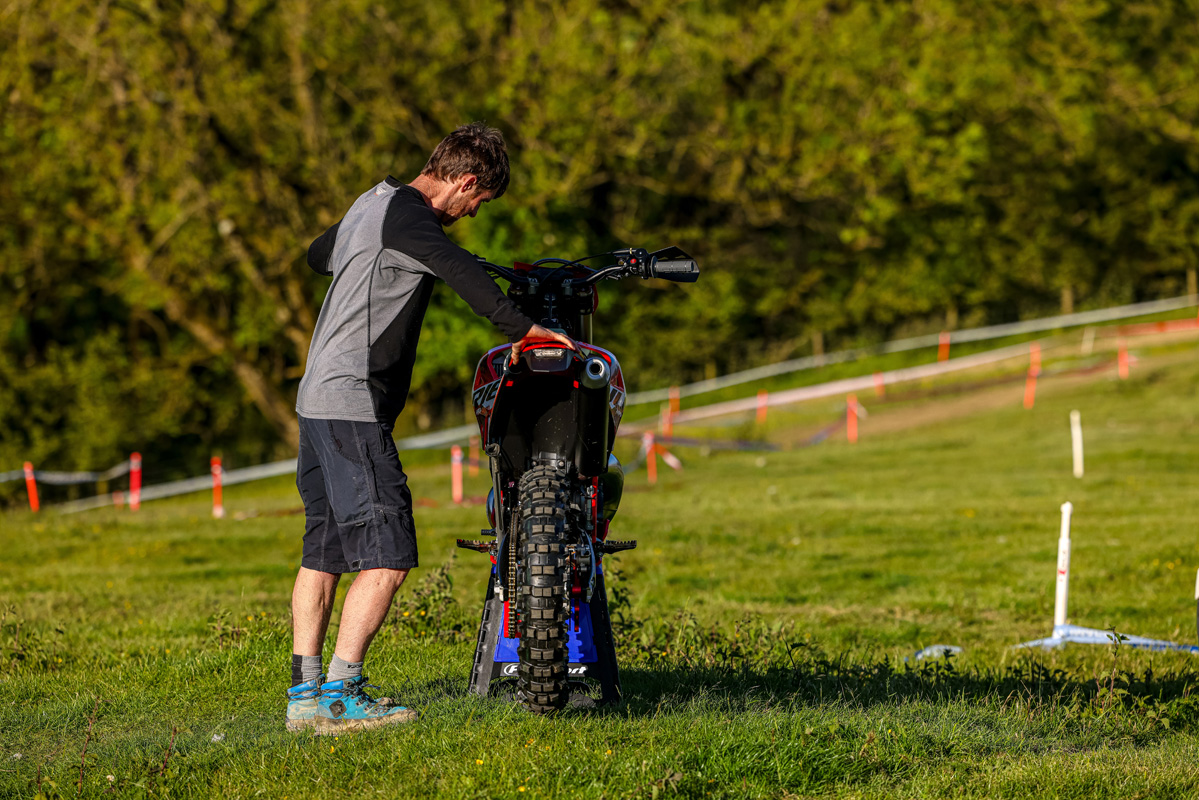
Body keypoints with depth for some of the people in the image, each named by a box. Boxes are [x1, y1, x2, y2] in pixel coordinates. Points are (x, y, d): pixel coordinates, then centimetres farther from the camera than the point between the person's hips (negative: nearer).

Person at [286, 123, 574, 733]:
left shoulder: (372, 202, 18)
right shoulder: (406, 215, -12)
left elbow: (318, 254, 38)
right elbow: (461, 272, -29)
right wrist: (521, 329, -32)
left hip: (318, 400, 11)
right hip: (354, 405, -11)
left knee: (324, 552, 12)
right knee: (387, 556, -11)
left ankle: (304, 695, 13)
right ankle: (339, 695, -13)